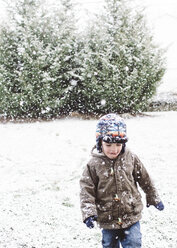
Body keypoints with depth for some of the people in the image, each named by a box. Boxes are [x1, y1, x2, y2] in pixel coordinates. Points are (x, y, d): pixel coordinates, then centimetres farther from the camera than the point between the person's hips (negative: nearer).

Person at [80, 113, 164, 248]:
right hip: (107, 220, 0)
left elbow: (145, 180, 9)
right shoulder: (94, 164, -9)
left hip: (131, 217, 0)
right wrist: (88, 212, -20)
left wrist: (154, 199, 18)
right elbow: (87, 189, -8)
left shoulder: (131, 159, -4)